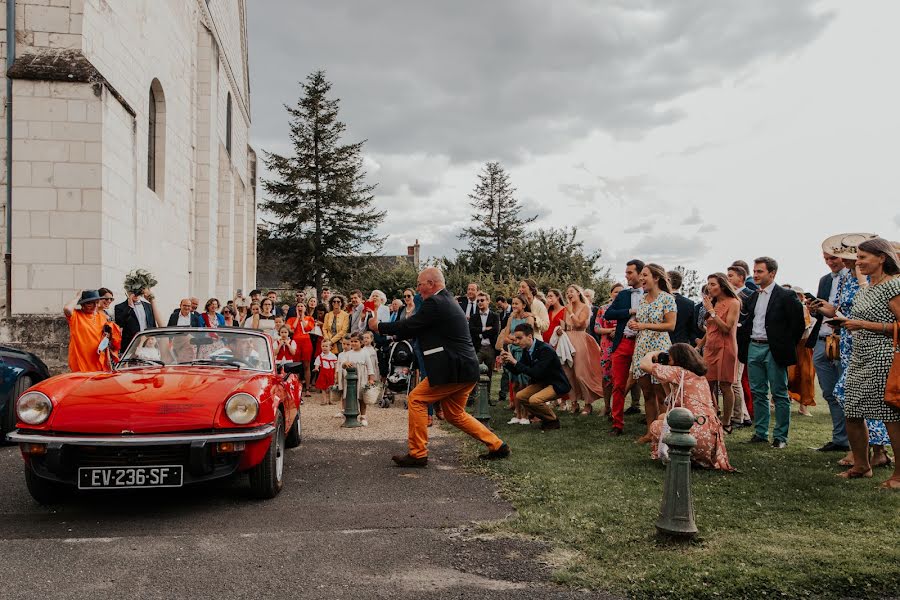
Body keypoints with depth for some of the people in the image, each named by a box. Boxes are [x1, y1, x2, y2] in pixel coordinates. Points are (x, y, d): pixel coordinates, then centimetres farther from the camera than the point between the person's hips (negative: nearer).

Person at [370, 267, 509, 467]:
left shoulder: (435, 303, -13)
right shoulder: (449, 300, 18)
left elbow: (409, 326, -11)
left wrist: (379, 326, 2)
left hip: (453, 369, -10)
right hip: (466, 369, 10)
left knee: (416, 399, -2)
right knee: (454, 414, 20)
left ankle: (417, 454, 3)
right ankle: (497, 446, 22)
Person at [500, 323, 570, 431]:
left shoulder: (545, 349, -26)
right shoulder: (526, 350, 0)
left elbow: (536, 373, -32)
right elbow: (517, 371, 5)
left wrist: (515, 362, -32)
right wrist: (506, 362, -13)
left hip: (557, 385, -9)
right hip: (542, 382, 9)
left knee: (534, 400, -28)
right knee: (519, 397, -3)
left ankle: (553, 420, -1)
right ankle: (545, 418, 11)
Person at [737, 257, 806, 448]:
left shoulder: (786, 296, -7)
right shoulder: (752, 297, 12)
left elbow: (798, 324, -8)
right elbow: (746, 321, 22)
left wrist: (786, 347, -7)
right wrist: (744, 343, 10)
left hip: (773, 350, -6)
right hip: (753, 348, 6)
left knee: (779, 394, 0)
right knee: (758, 393, 10)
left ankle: (780, 436, 6)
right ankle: (760, 433, 17)